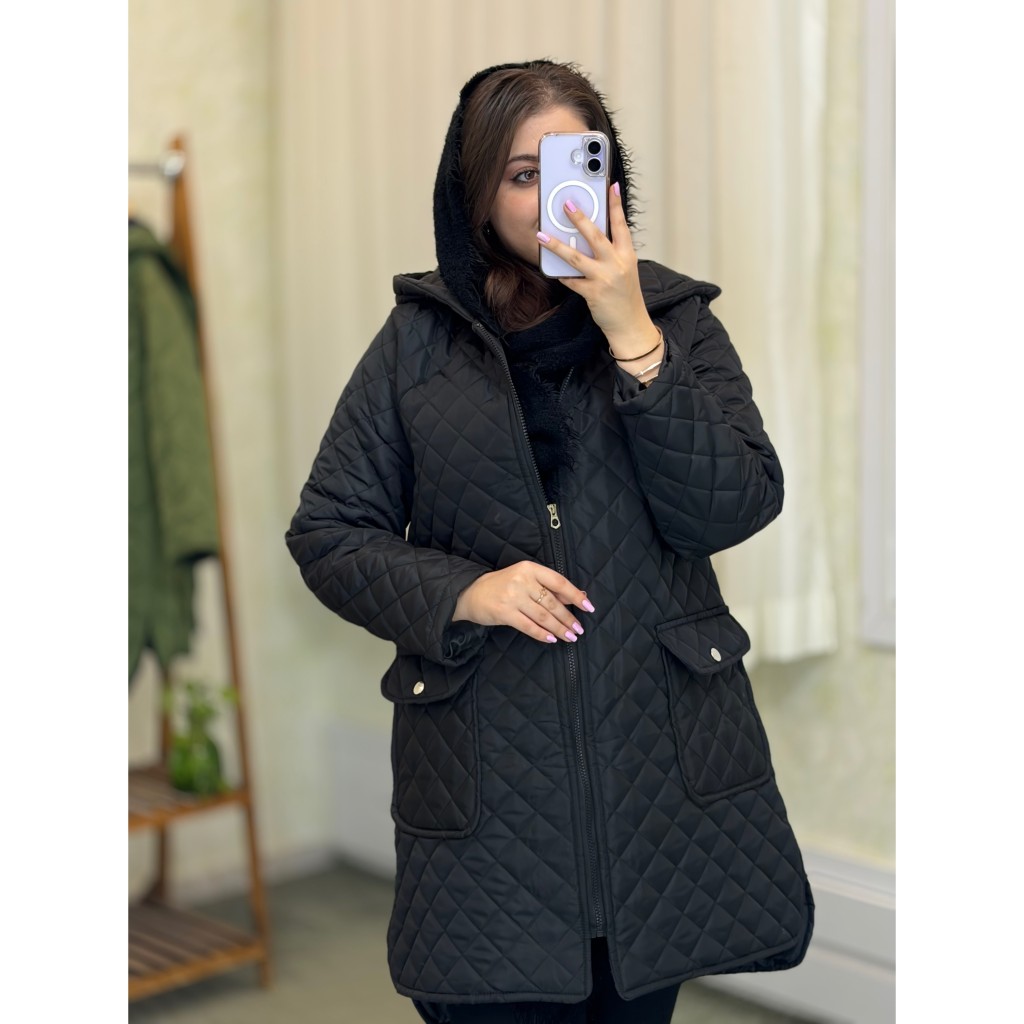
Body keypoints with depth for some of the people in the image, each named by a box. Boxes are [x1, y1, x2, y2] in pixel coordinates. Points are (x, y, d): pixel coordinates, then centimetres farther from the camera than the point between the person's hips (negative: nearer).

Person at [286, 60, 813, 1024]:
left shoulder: (679, 320, 3)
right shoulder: (417, 340, 2)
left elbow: (735, 510, -9)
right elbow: (327, 532, 4)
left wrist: (634, 340, -17)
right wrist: (461, 592, -13)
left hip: (665, 765, 1)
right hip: (483, 771, -1)